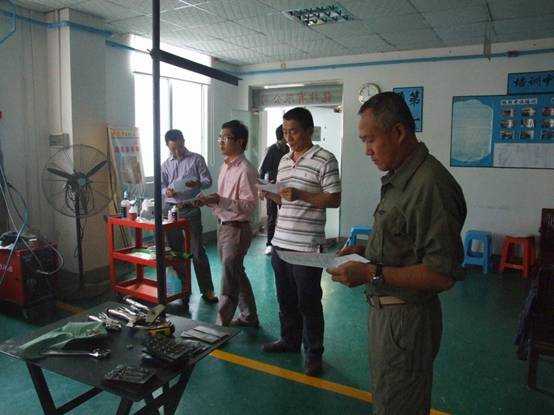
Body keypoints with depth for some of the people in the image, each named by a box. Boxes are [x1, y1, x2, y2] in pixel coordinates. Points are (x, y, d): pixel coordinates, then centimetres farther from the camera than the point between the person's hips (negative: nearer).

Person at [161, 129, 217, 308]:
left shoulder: (197, 159, 3)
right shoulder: (166, 164, 14)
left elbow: (208, 181, 0)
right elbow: (161, 186, 12)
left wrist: (197, 183, -23)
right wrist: (166, 191, -12)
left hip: (191, 208, -4)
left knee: (197, 250, -5)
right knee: (175, 249, 9)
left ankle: (207, 290, 3)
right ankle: (183, 287, 23)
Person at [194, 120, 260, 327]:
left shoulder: (245, 170, -17)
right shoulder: (225, 166, 12)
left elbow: (250, 205, -22)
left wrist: (220, 201, -28)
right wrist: (208, 200, 2)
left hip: (237, 229, -9)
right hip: (223, 227, 10)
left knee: (228, 279, -2)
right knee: (237, 274, 19)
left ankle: (221, 324, 10)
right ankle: (249, 317, 34)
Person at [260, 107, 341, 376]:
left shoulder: (324, 160, -9)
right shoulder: (284, 161, 13)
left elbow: (334, 200, -12)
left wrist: (300, 195, -22)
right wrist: (270, 195, 0)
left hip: (307, 245, -7)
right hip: (280, 242, 7)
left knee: (308, 302, 5)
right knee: (285, 298, 19)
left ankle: (313, 353, 22)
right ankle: (290, 340, 38)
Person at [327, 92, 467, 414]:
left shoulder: (431, 185, -24)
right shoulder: (399, 178, 7)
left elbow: (442, 275, -25)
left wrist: (371, 274, -26)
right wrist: (365, 251, 4)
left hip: (407, 318, -9)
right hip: (385, 308, 9)